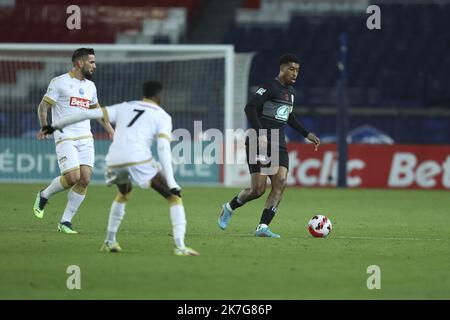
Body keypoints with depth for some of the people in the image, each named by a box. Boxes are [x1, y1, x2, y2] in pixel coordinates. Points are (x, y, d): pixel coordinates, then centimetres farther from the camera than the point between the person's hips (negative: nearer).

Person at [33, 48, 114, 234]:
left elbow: (96, 109, 31)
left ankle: (65, 221, 3)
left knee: (85, 179, -7)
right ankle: (44, 196, 12)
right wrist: (45, 127, -18)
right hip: (65, 138, -6)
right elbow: (43, 106, -4)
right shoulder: (60, 82, -4)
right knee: (73, 177, -18)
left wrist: (110, 129, 26)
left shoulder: (90, 86, 15)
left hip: (85, 138, 6)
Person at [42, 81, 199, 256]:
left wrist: (57, 124, 26)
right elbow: (163, 148, -2)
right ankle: (179, 246, -10)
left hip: (115, 161, 5)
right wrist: (171, 182, -8)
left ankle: (109, 241, 35)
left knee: (124, 193, 37)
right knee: (174, 197, 6)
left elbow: (90, 113, 19)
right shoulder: (163, 116, 14)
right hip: (139, 160, -5)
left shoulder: (124, 107, 27)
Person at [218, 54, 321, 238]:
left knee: (280, 183, -12)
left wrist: (306, 134, 26)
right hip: (259, 144, -7)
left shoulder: (290, 92, 17)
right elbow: (250, 108, -19)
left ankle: (263, 227, -13)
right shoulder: (270, 87, -9)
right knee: (258, 189, -9)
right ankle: (229, 208, 19)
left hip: (278, 145, 7)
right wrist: (260, 134, -29)